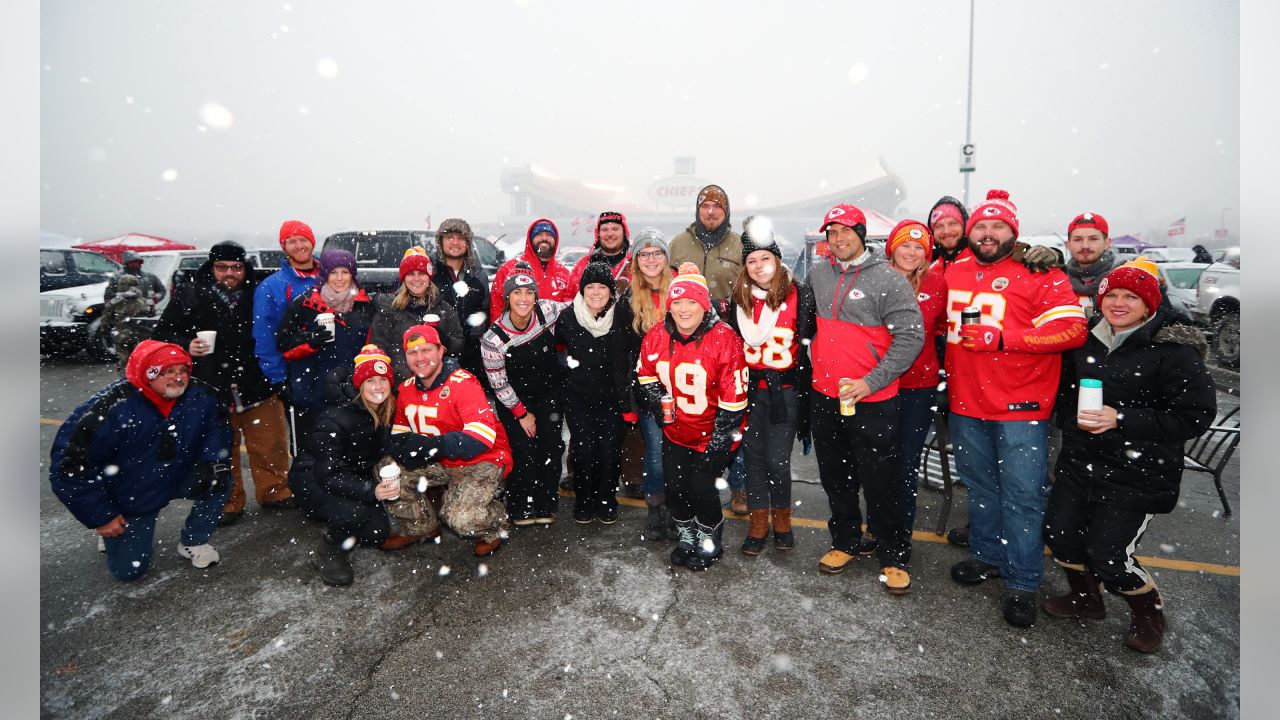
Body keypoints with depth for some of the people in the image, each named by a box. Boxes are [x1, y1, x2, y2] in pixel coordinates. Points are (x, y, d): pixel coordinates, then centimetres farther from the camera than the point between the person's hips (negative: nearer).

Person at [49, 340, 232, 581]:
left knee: (219, 479, -23)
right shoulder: (111, 408, -30)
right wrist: (100, 517, -16)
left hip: (176, 479, 3)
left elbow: (218, 426, -2)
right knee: (128, 569, 0)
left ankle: (193, 542, 2)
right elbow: (70, 466, -22)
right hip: (127, 499, -3)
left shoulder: (198, 395, -19)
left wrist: (211, 459, -23)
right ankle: (113, 532, 35)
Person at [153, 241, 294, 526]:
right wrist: (186, 345, -13)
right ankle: (227, 503, 24)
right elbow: (162, 334, 6)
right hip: (213, 390, -1)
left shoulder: (259, 294, 5)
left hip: (258, 387, 1)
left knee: (270, 447, 8)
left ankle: (275, 492, 26)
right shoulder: (188, 296, 2)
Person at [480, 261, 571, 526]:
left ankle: (545, 507, 16)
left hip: (550, 392, 2)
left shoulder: (547, 311, -16)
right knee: (524, 451, -8)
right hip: (515, 401, -2)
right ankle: (520, 509, 14)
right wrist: (522, 413, -6)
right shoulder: (493, 338, -21)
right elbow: (498, 384, -11)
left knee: (551, 448, -2)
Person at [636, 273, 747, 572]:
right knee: (675, 488, 8)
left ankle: (710, 542, 24)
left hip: (712, 434, -4)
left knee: (702, 488, -6)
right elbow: (645, 375, 13)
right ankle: (687, 537, 37)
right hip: (675, 432, 5)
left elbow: (733, 399, -18)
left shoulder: (724, 339, -21)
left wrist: (719, 443, -16)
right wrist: (657, 401, -6)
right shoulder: (656, 336, -7)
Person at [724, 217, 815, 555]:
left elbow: (810, 342, 0)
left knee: (777, 460, -1)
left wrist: (806, 385, -4)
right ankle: (758, 524, 23)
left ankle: (781, 520, 24)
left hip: (785, 390, -3)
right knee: (753, 457, 8)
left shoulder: (800, 295, -4)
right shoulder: (739, 299, 6)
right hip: (749, 388, 3)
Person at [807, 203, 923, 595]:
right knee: (836, 478, 16)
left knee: (880, 483, 3)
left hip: (873, 402, -5)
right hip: (825, 398, 5)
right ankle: (845, 541, 35)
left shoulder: (889, 279, -9)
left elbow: (911, 336, -12)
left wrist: (871, 382, -18)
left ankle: (894, 556, 22)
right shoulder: (817, 275, 7)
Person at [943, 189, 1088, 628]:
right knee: (980, 488, 19)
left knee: (1021, 497, 3)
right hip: (965, 406, 5)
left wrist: (1002, 338, -22)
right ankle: (987, 556, 37)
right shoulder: (952, 273, 8)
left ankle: (1022, 584, 18)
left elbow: (1073, 329, -16)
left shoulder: (1039, 274, -7)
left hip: (1020, 409, -5)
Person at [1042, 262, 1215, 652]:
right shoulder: (1087, 340, 3)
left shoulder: (1174, 351, -12)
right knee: (1058, 532, 9)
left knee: (1107, 557, -4)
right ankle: (1085, 600, 37)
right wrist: (1071, 420, 2)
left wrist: (1122, 419, -22)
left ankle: (1150, 613, 29)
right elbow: (1065, 390, 19)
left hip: (1137, 473, -5)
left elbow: (1197, 414, -15)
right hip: (1081, 462, 5)